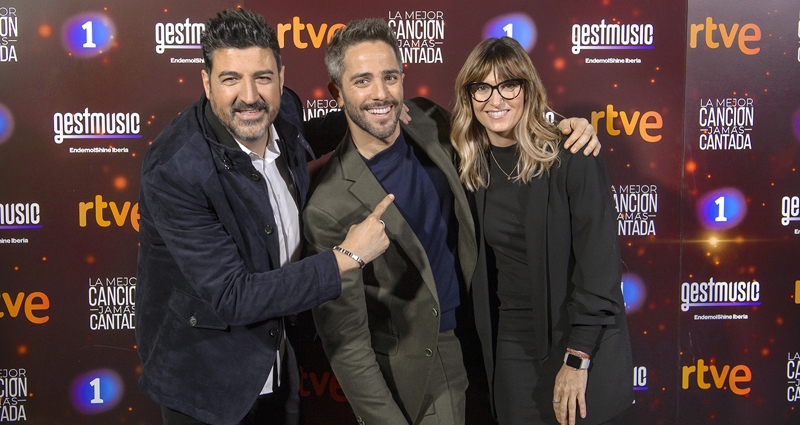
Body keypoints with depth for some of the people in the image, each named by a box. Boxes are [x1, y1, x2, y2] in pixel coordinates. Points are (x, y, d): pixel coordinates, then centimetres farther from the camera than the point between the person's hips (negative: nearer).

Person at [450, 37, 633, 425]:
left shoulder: (572, 158, -15)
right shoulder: (474, 166, 1)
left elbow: (598, 265, -15)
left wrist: (577, 360, -17)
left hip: (583, 349, -4)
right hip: (511, 346, 4)